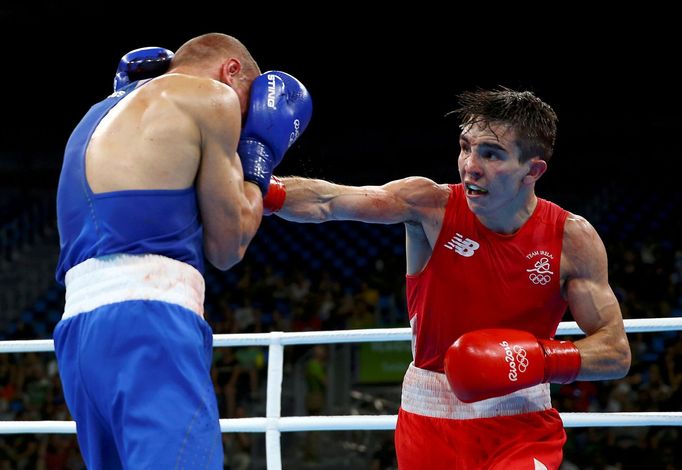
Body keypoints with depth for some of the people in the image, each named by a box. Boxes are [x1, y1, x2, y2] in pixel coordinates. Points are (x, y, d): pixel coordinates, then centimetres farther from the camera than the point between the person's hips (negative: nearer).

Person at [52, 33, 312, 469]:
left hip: (80, 329, 9)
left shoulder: (102, 114, 29)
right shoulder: (209, 97, 6)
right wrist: (258, 156, 23)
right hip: (148, 323, -9)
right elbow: (227, 245, 10)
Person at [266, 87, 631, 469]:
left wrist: (543, 361, -23)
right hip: (432, 419, 0)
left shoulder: (573, 238, -9)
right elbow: (327, 202, -24)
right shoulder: (431, 205, -11)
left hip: (522, 423, 0)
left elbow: (616, 353, -6)